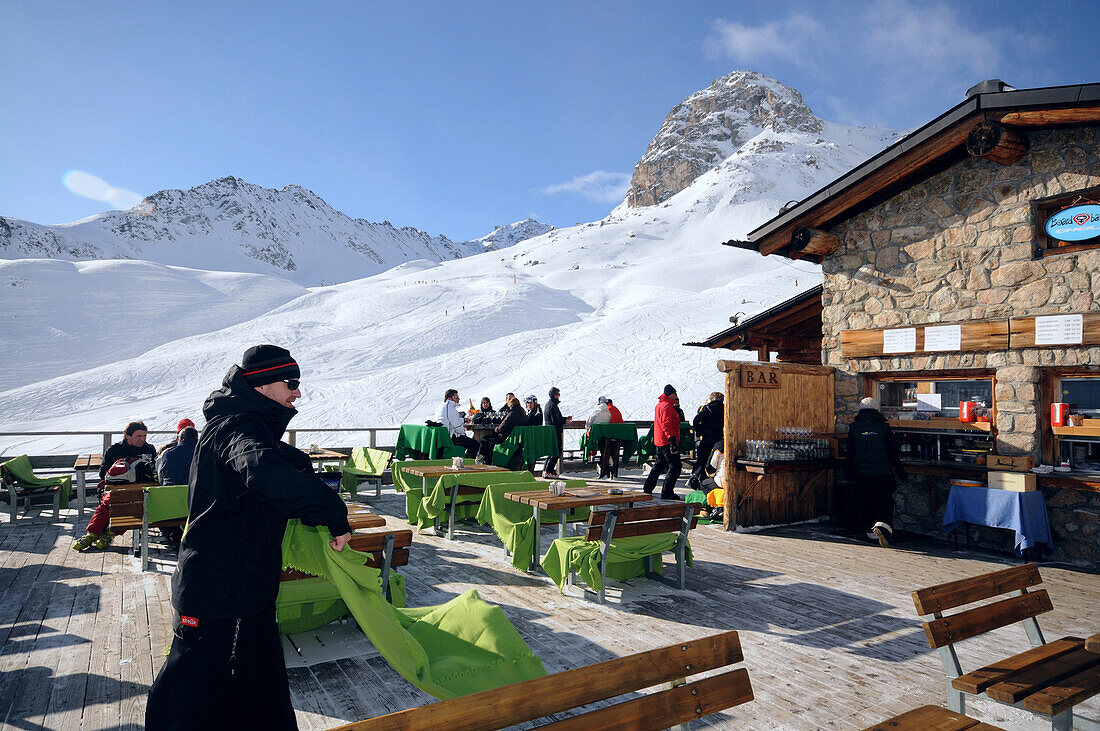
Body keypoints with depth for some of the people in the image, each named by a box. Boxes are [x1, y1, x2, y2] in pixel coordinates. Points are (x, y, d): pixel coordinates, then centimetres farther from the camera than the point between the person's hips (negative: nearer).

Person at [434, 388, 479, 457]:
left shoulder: (441, 406, 14)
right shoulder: (450, 408, -17)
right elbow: (457, 426, -16)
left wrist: (463, 420, 18)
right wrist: (464, 434, 2)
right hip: (449, 438, -11)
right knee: (475, 444, -12)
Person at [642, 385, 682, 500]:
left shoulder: (659, 405, 18)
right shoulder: (667, 406, -15)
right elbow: (666, 424, -22)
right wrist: (672, 439, -25)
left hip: (660, 441, 11)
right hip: (667, 441, -11)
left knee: (659, 466, 19)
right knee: (674, 467, -6)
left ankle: (647, 489, 23)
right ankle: (667, 492, -6)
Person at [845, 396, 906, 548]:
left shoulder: (854, 427, 1)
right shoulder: (883, 426, -2)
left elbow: (850, 452, 6)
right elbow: (893, 451, 1)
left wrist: (850, 472, 15)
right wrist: (900, 471, 11)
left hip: (861, 473, 2)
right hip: (882, 473, -1)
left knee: (865, 502, 13)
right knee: (885, 501, 2)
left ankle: (872, 531, 19)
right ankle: (882, 526, -21)